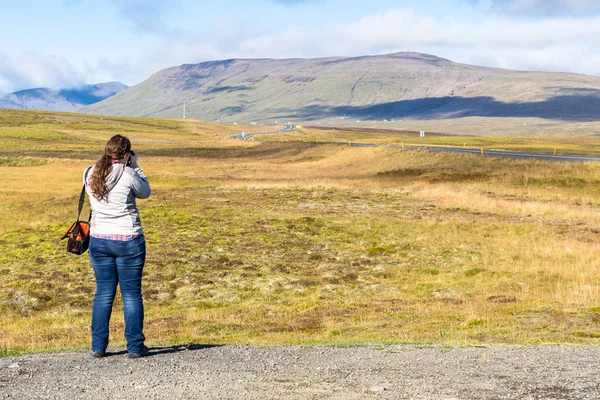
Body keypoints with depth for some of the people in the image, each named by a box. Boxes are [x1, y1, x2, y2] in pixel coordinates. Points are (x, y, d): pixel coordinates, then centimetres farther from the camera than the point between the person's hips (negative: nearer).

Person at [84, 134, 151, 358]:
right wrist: (135, 166, 10)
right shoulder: (128, 175, -12)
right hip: (127, 240, -4)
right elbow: (145, 192, 5)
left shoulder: (90, 174, -1)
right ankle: (135, 347, 8)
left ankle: (98, 347, 11)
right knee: (131, 294, 5)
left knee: (103, 293, 11)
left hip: (98, 239, 4)